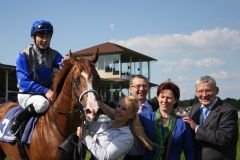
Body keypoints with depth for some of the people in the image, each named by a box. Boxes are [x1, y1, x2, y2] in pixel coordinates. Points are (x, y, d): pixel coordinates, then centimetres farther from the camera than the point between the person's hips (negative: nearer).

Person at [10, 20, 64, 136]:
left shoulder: (54, 55, 3)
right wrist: (45, 91, -29)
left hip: (48, 93, 5)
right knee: (42, 103, -37)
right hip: (26, 94, -5)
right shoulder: (24, 55, -10)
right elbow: (23, 82, -18)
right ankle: (17, 122, -14)